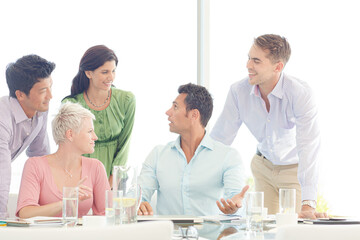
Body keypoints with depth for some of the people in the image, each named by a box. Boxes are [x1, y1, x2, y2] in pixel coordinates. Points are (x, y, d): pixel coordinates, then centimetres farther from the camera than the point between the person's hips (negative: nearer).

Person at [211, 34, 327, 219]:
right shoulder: (238, 91, -17)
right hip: (263, 167, 3)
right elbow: (219, 138, -11)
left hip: (295, 169, -3)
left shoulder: (300, 93, -29)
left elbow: (308, 147, -37)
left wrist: (308, 205, -46)